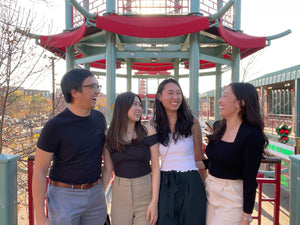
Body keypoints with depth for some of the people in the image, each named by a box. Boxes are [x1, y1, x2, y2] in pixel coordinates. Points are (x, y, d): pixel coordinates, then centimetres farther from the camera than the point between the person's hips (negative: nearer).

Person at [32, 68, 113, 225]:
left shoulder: (99, 118, 0)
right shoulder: (55, 126, -16)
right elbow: (39, 171, -12)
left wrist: (103, 187, 5)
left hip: (95, 194, 5)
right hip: (64, 196, -5)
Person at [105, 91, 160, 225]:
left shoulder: (148, 131, -6)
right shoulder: (110, 135, -1)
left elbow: (155, 167, -6)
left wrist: (154, 201, -9)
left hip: (146, 190, -1)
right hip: (120, 191, 1)